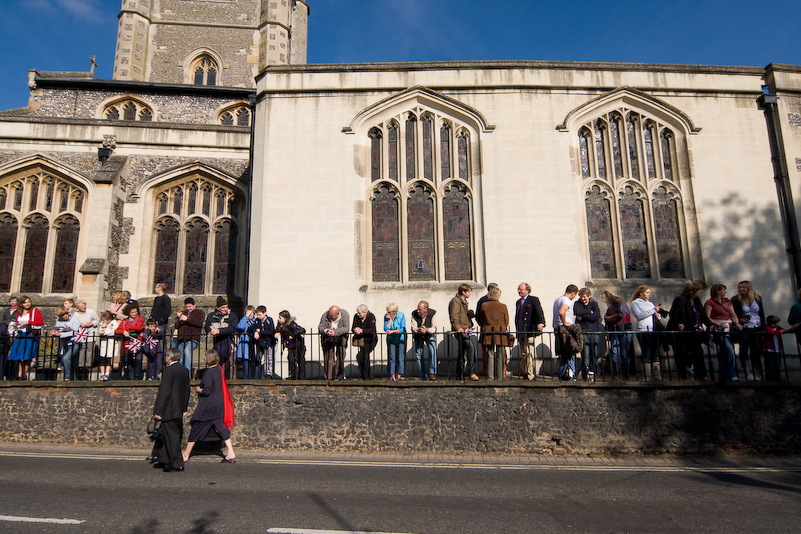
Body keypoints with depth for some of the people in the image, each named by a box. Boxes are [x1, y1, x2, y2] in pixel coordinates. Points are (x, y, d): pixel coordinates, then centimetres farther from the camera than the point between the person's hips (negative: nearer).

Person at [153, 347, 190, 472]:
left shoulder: (169, 370, -15)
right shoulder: (185, 370, 10)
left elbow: (164, 391, -17)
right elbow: (187, 391, 14)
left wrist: (158, 410, -14)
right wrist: (184, 408, 20)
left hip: (169, 410, -8)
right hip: (179, 410, 8)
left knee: (172, 435, -3)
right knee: (168, 435, 18)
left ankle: (177, 463, -1)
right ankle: (164, 460, 28)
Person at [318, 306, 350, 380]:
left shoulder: (345, 315, -17)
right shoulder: (325, 316, -14)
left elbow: (346, 328, -22)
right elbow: (320, 327, -12)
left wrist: (335, 332, -35)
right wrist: (326, 330, -35)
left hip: (340, 338, -1)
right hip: (328, 339, 1)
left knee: (340, 354, -14)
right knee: (328, 355, -7)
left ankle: (340, 374, -8)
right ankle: (328, 376, 1)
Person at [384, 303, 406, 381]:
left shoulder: (401, 315, -11)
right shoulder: (386, 317, -6)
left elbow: (402, 329, -17)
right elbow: (386, 329, -14)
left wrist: (393, 331, -27)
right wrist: (389, 319, -20)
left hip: (401, 339, -1)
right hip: (391, 339, 1)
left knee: (400, 357, -8)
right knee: (392, 358, -8)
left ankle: (399, 375, -2)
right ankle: (392, 375, -4)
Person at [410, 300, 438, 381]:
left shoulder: (433, 313, -19)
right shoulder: (414, 314, -15)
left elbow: (434, 328, -22)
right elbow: (413, 328, -18)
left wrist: (427, 330, -43)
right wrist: (419, 330, -41)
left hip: (430, 335, -2)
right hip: (418, 336, 2)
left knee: (432, 350, -26)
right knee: (418, 354, -3)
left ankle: (432, 373, -24)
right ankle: (423, 376, 10)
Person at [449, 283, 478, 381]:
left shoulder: (463, 301, 23)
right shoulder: (455, 301, -9)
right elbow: (454, 316, -17)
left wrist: (469, 314, 16)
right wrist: (458, 327, -25)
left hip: (465, 330, 10)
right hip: (460, 331, -10)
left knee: (462, 352, 11)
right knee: (471, 347, -24)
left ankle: (460, 374, 18)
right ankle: (471, 372, -23)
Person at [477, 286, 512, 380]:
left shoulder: (483, 305, -2)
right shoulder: (503, 306, -7)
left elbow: (481, 320, 8)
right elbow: (506, 322, 2)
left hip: (488, 334, 2)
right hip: (501, 334, -1)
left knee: (490, 356, 6)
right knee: (500, 357, 5)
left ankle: (490, 377, 6)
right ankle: (500, 377, 7)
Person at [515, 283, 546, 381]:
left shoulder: (533, 300, -3)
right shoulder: (518, 302, 20)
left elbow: (539, 313, -15)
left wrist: (540, 323, -32)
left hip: (529, 332, -7)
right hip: (521, 332, 7)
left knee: (528, 353, -9)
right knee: (523, 354, 11)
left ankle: (531, 375, -3)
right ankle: (524, 373, 20)